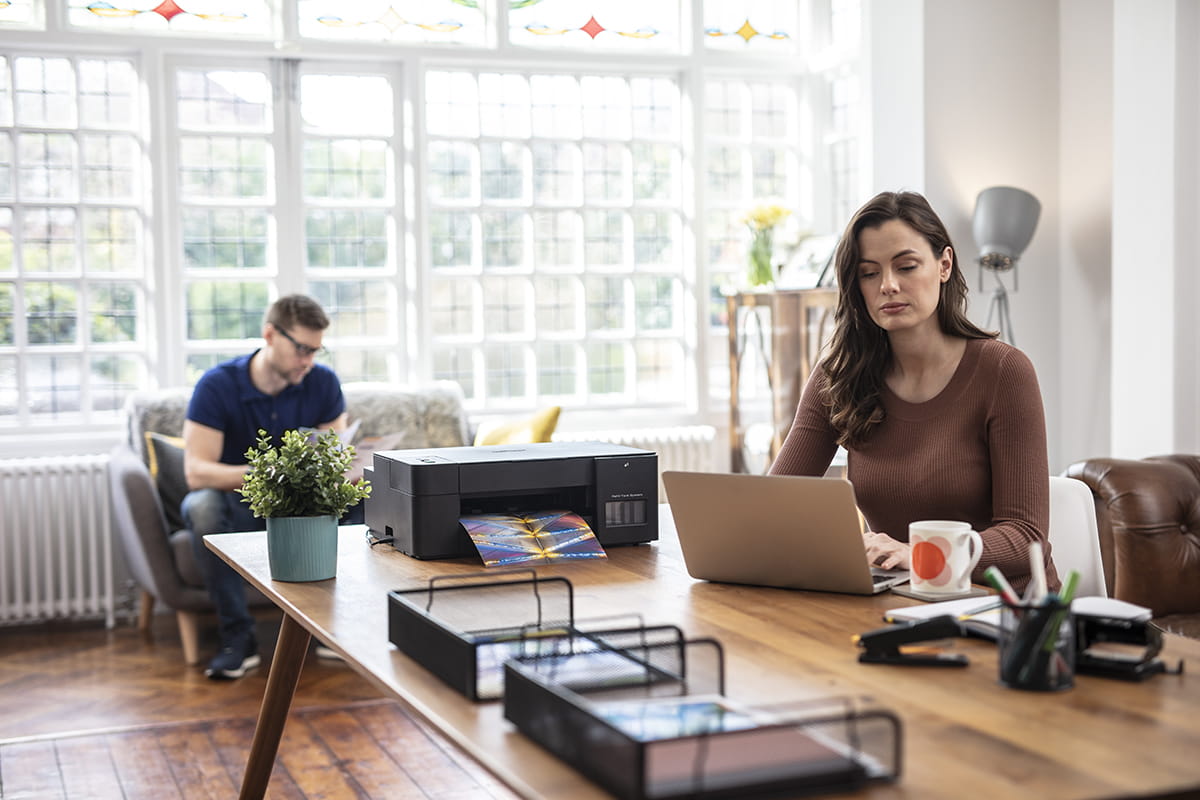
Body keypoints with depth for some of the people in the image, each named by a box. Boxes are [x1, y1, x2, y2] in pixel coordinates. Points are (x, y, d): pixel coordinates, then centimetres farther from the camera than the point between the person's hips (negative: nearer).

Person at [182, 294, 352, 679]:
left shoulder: (323, 382, -6)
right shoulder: (217, 385, -16)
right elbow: (196, 471, -24)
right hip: (238, 504, -2)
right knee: (201, 506, -37)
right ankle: (238, 636, -28)